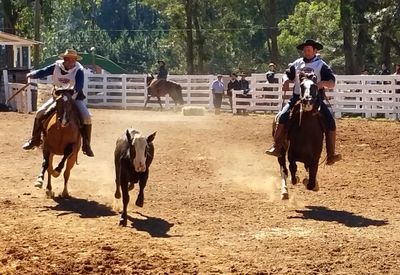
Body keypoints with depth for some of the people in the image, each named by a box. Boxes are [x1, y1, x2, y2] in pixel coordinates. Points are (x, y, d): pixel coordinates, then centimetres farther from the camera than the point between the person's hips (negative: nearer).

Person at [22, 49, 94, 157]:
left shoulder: (79, 70, -20)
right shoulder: (56, 66, -11)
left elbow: (79, 87, -28)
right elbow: (43, 72, -8)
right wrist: (33, 74, -23)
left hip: (74, 98, -3)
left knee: (86, 117, -21)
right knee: (40, 113, -4)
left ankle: (86, 146, -7)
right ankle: (35, 140, 14)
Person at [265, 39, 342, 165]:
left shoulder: (321, 65, 3)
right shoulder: (297, 64, 12)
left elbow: (332, 83, -1)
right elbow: (287, 74, 24)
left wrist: (323, 83, -24)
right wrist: (286, 81, 0)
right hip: (297, 98, 2)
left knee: (330, 122, -17)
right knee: (282, 117, -21)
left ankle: (331, 154, -12)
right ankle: (276, 148, -17)